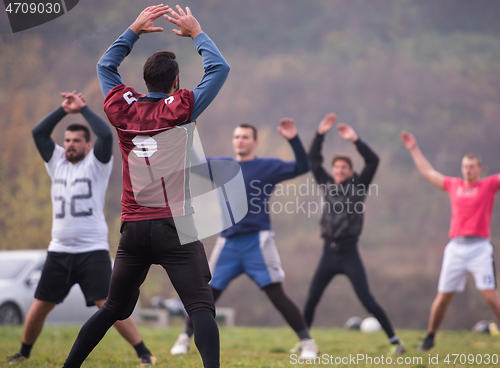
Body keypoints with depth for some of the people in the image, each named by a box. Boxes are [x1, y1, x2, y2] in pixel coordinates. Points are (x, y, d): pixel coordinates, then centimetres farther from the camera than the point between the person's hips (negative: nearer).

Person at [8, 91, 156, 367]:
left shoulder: (96, 164, 0)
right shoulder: (56, 162, 13)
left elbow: (106, 135, -16)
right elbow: (38, 133, 6)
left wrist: (83, 109, -8)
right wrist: (64, 109, 0)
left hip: (93, 250, -5)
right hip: (59, 251, 5)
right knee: (40, 306, 7)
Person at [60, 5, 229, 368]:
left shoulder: (123, 109, 6)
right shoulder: (179, 109, -5)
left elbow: (105, 65, 23)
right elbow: (220, 68, 1)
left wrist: (135, 30, 24)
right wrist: (196, 33, 13)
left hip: (133, 227, 5)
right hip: (173, 225, -5)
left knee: (114, 308, 18)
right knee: (201, 307, -11)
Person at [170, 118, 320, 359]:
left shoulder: (269, 167, 0)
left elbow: (302, 167, -10)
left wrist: (293, 140, -22)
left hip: (257, 241, -4)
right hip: (228, 242, 4)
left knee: (276, 295, -8)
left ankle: (307, 343, 0)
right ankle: (185, 338, 21)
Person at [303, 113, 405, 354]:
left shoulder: (358, 186, 1)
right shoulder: (327, 184, 10)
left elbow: (373, 161, -9)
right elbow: (313, 159, 11)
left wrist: (355, 140, -15)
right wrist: (320, 134, 0)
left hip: (349, 253, -4)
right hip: (328, 253, 4)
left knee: (367, 300, -8)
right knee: (310, 301, 4)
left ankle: (395, 341, -2)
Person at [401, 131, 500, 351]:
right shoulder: (454, 185, 16)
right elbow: (429, 173, 28)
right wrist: (414, 149, 34)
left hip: (480, 247, -3)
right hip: (455, 247, 3)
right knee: (444, 295, 3)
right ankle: (430, 337, 14)